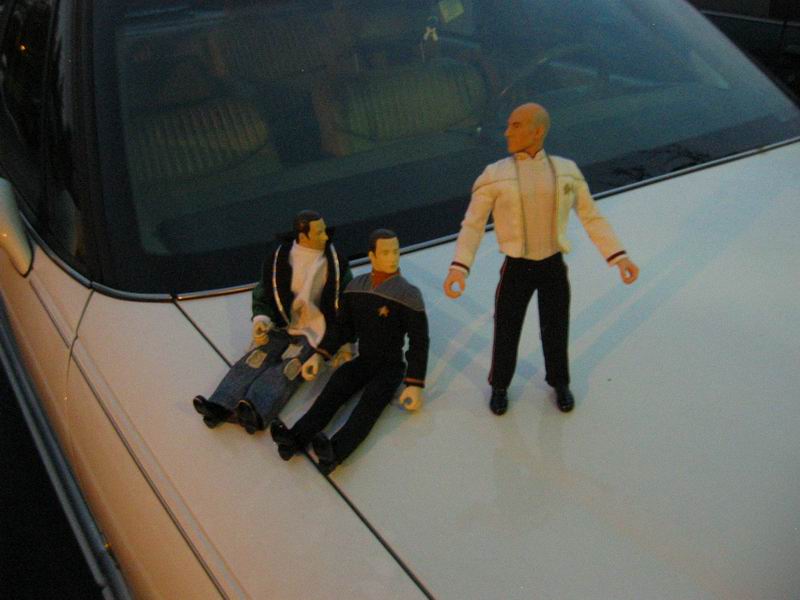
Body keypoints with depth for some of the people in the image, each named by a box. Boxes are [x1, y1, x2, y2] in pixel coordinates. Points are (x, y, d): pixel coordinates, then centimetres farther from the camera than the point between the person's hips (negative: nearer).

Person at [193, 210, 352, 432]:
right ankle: (221, 406, -40)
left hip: (314, 332, -3)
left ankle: (256, 411, -51)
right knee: (256, 359, -23)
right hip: (279, 327, 3)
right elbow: (262, 296, 11)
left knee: (288, 368, -28)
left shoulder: (336, 262, 2)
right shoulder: (278, 258, 3)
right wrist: (261, 320, -10)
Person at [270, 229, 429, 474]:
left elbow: (419, 342, -10)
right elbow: (342, 326, 13)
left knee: (370, 403, -31)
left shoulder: (408, 295, -11)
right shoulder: (356, 287, 3)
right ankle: (294, 439, -45)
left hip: (391, 366, -4)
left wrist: (415, 384, -16)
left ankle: (334, 452, -55)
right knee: (331, 392, -23)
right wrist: (319, 355, 2)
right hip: (362, 361, 4)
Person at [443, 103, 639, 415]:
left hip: (554, 266, 1)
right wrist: (458, 268, -24)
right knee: (506, 334, 11)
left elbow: (592, 218, 2)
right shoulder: (494, 175, -10)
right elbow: (472, 226, -9)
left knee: (555, 332, 16)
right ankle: (500, 386, 38)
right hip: (516, 269, -1)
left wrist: (619, 257, -7)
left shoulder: (567, 171, -4)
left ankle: (559, 382, 44)